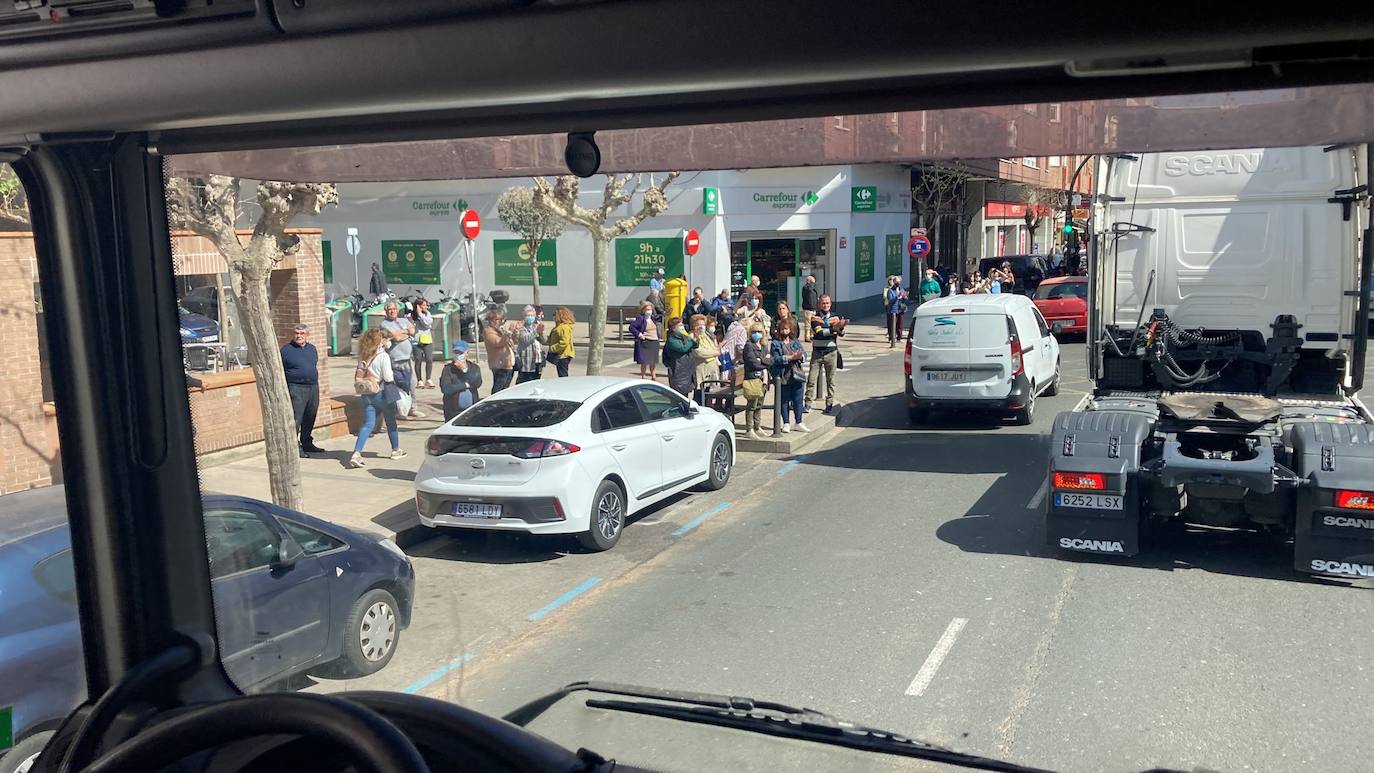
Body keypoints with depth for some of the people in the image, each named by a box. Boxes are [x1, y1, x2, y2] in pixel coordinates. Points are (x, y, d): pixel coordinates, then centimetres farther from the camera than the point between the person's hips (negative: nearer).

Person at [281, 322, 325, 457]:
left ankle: (307, 443, 24)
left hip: (313, 387, 6)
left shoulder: (312, 348, 13)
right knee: (296, 418, -9)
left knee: (310, 417, 12)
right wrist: (284, 390, -10)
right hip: (296, 388, -6)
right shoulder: (286, 350, -4)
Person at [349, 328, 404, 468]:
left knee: (368, 424, 3)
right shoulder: (383, 356, -16)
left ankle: (356, 453, -13)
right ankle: (396, 450, 30)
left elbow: (359, 375, 4)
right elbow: (389, 378, -15)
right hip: (382, 394, -4)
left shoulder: (363, 356, 2)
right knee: (391, 422, 15)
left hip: (366, 395, 5)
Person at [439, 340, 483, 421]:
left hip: (472, 412, 2)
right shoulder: (448, 369, 2)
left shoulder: (474, 368, 10)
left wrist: (465, 370, -16)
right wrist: (465, 385, -7)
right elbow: (445, 389, -14)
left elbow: (478, 383, -9)